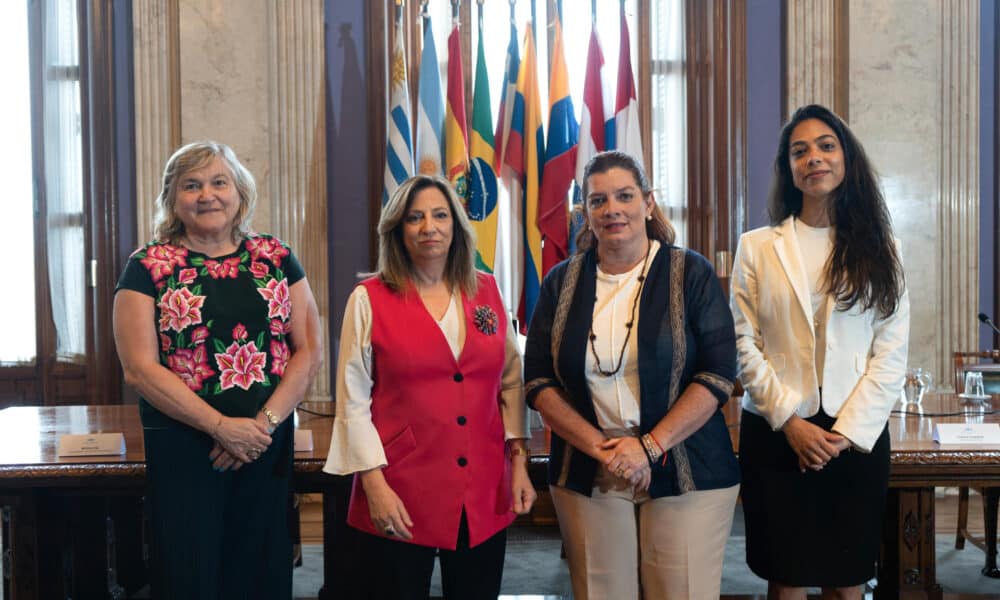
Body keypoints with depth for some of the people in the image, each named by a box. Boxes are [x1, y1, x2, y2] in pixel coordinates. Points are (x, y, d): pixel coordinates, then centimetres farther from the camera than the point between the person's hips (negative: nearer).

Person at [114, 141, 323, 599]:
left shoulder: (276, 260, 6)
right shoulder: (147, 268, -1)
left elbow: (308, 351, 3)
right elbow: (140, 369, -9)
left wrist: (266, 422, -11)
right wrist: (223, 427, -14)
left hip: (269, 445, 3)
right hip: (182, 448, -2)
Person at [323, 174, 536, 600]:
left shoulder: (486, 291, 8)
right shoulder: (369, 299, -2)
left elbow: (511, 382, 12)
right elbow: (352, 399, -3)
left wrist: (519, 461, 6)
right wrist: (374, 484, -9)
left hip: (485, 494, 3)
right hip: (400, 497, -3)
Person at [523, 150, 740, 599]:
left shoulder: (691, 274, -1)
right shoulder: (562, 282, 6)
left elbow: (718, 373, -7)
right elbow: (538, 382, 3)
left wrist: (650, 446, -15)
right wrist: (599, 447, -10)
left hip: (684, 472, -1)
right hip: (586, 476, 2)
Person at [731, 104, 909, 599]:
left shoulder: (878, 249, 6)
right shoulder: (757, 247, 4)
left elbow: (891, 354, 0)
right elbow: (744, 345, -1)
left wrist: (850, 431, -10)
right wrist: (789, 420, -11)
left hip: (857, 436, 1)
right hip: (775, 434, -1)